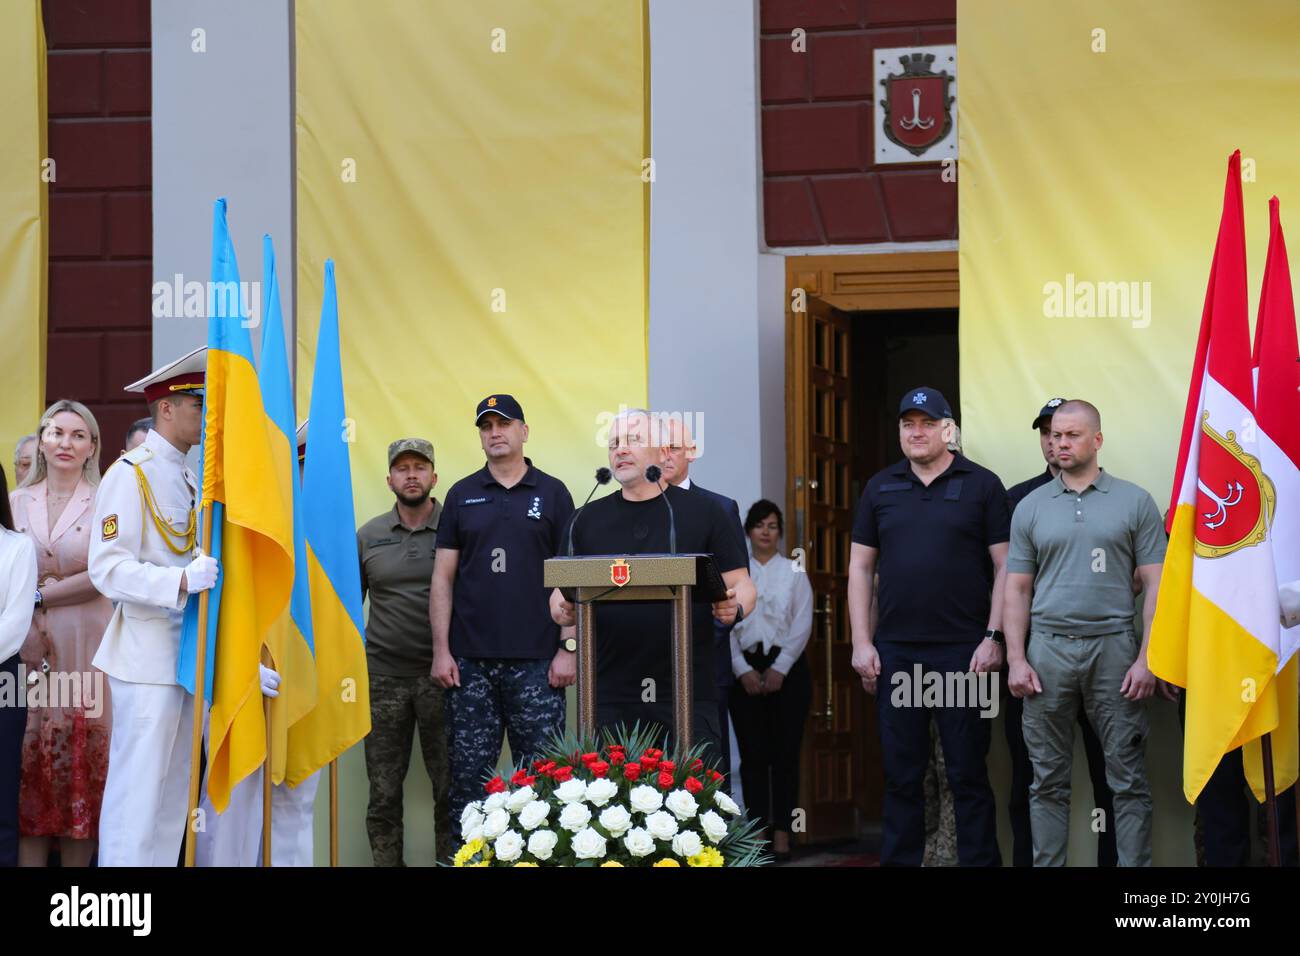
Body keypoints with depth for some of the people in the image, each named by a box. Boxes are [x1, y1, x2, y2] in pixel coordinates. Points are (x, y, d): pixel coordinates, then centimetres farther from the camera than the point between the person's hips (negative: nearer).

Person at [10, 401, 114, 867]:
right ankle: (29, 858, 2)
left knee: (81, 757, -2)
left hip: (84, 646, -2)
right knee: (31, 756, 0)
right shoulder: (17, 502, 10)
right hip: (27, 644, 2)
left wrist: (38, 596, -10)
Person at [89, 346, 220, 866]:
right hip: (147, 654, -9)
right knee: (137, 792, -6)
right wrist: (183, 581, -28)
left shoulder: (187, 479, 15)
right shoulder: (130, 475, -11)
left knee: (172, 790, 12)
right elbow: (108, 569, -19)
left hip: (188, 650, 9)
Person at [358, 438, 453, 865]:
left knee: (450, 788, 0)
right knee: (383, 794, 4)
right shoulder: (369, 536, 9)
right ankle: (385, 862, 10)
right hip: (384, 678, 2)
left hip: (442, 677, -2)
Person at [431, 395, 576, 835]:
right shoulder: (461, 495, 10)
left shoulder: (552, 494, 6)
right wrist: (441, 650, 0)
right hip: (471, 663, 2)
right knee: (469, 776, 2)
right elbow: (443, 578, 9)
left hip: (536, 662, -1)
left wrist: (569, 647, -5)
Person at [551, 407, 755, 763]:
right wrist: (563, 610, -8)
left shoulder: (703, 512, 6)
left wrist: (733, 609, -15)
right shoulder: (589, 520, 13)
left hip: (688, 696, -2)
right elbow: (562, 594, 15)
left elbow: (741, 583, 7)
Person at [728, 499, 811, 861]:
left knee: (785, 752, -1)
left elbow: (802, 626, -1)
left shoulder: (794, 573, 6)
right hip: (745, 670, 0)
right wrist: (743, 670, -9)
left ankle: (782, 833, 0)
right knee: (753, 754, 0)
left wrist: (780, 669, -10)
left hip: (786, 668, 0)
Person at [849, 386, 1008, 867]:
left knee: (968, 773, 1)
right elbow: (860, 567, 11)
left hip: (964, 652, -3)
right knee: (901, 774, 7)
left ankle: (979, 859, 5)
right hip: (895, 652, 3)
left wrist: (993, 638, -8)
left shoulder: (982, 485, 2)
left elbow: (1005, 566, -1)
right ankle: (899, 860, 12)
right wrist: (861, 643, 4)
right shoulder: (880, 488, 11)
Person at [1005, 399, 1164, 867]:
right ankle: (1046, 864, 11)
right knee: (1048, 780, 5)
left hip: (1113, 648, -2)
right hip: (1048, 650, 2)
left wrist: (1146, 658, -7)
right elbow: (1017, 589, 11)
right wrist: (1016, 660, 0)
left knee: (1128, 777, -1)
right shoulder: (1031, 508, 11)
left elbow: (1154, 584, 2)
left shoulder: (1134, 502, 5)